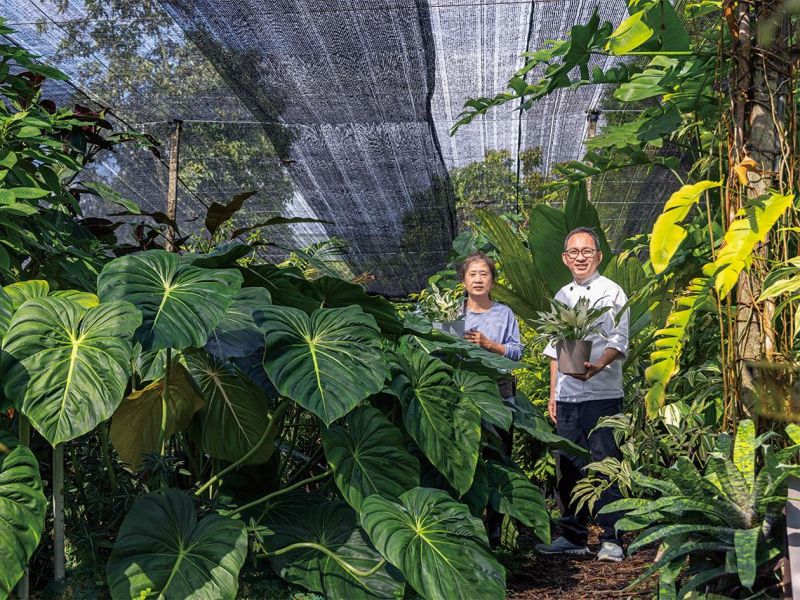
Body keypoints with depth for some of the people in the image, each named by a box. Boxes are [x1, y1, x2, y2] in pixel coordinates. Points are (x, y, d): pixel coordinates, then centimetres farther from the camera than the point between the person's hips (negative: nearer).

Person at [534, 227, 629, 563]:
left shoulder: (611, 292, -1)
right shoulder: (562, 296, 17)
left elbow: (618, 342, -9)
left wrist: (596, 367, -28)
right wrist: (553, 393, 15)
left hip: (602, 395, -6)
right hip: (567, 396, 6)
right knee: (569, 466, 8)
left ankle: (611, 539, 3)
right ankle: (573, 536, 19)